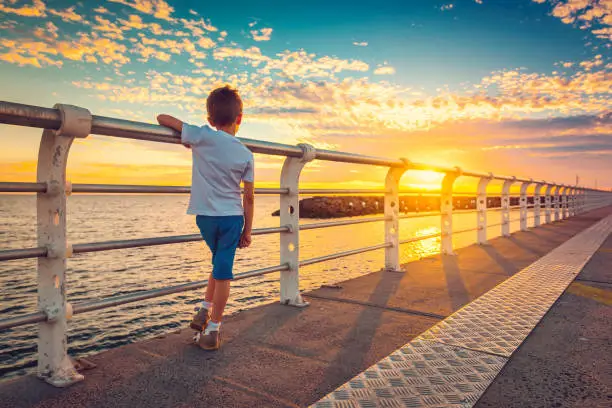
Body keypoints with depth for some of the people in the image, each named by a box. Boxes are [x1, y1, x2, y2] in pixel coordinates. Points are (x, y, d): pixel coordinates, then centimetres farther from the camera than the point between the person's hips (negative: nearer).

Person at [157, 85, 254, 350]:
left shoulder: (202, 137, -7)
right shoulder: (246, 155, -2)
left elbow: (162, 118, -1)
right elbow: (249, 198, 0)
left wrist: (185, 137, 16)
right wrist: (247, 231, 8)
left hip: (205, 216, 1)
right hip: (232, 217, -1)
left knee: (221, 263, 25)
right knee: (223, 272, 5)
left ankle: (204, 312, 26)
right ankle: (212, 331, 12)